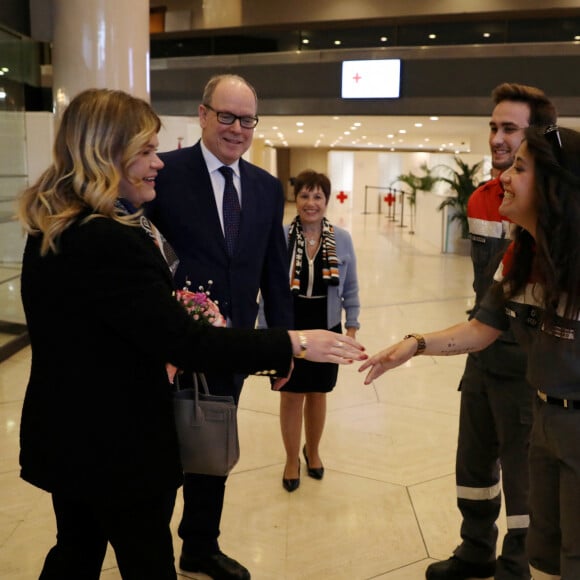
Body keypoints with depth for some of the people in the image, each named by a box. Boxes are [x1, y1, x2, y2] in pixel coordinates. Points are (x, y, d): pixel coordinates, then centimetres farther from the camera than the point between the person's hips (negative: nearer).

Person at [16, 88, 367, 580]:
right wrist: (293, 344, -24)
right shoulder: (110, 242, -28)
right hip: (117, 447, -9)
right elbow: (185, 343, -29)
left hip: (65, 436, 9)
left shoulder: (51, 230, 3)